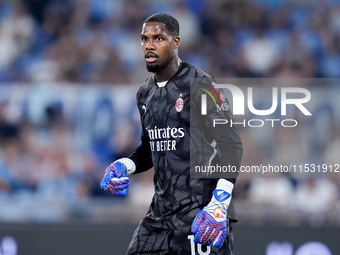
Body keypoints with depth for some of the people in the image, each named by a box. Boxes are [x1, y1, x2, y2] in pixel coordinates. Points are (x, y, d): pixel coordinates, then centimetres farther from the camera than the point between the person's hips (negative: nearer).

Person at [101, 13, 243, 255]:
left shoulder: (200, 85, -10)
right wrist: (123, 166, 5)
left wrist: (218, 206, -23)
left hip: (200, 209, -7)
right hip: (161, 209, 7)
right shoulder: (145, 93, 15)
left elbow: (231, 146, -13)